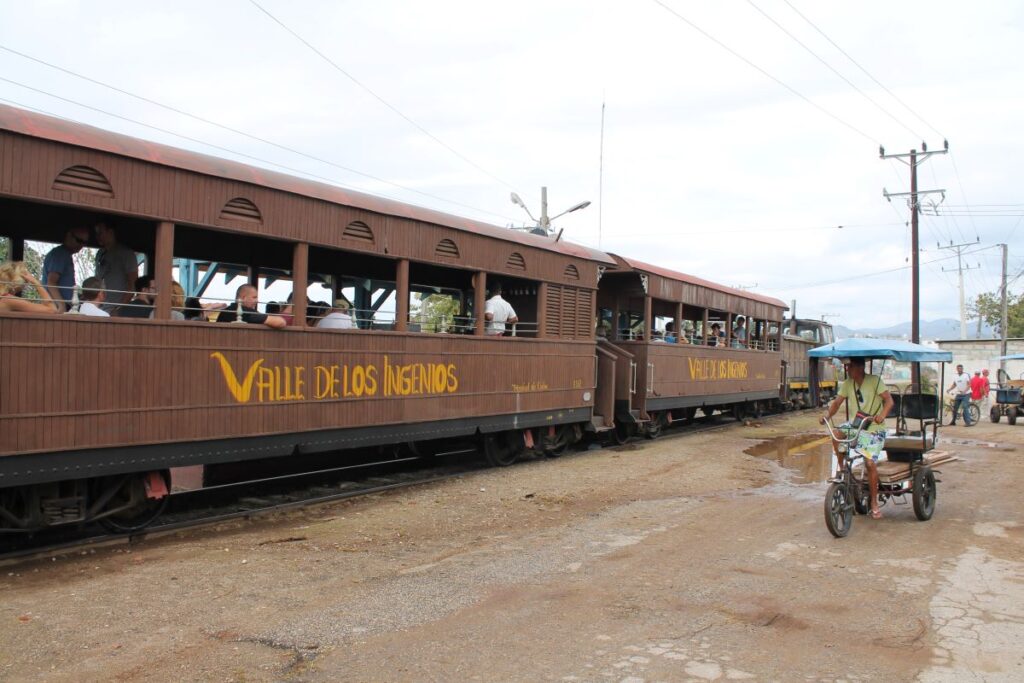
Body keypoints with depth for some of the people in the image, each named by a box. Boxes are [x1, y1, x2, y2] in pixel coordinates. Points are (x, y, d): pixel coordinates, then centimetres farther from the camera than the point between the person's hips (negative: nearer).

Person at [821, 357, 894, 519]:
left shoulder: (874, 381, -11)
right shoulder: (847, 384, 3)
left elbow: (889, 399, -20)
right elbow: (837, 402, 1)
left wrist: (882, 415, -39)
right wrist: (827, 414, -19)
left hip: (874, 429, -4)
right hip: (855, 425, 4)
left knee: (870, 462, -14)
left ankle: (874, 503, 2)